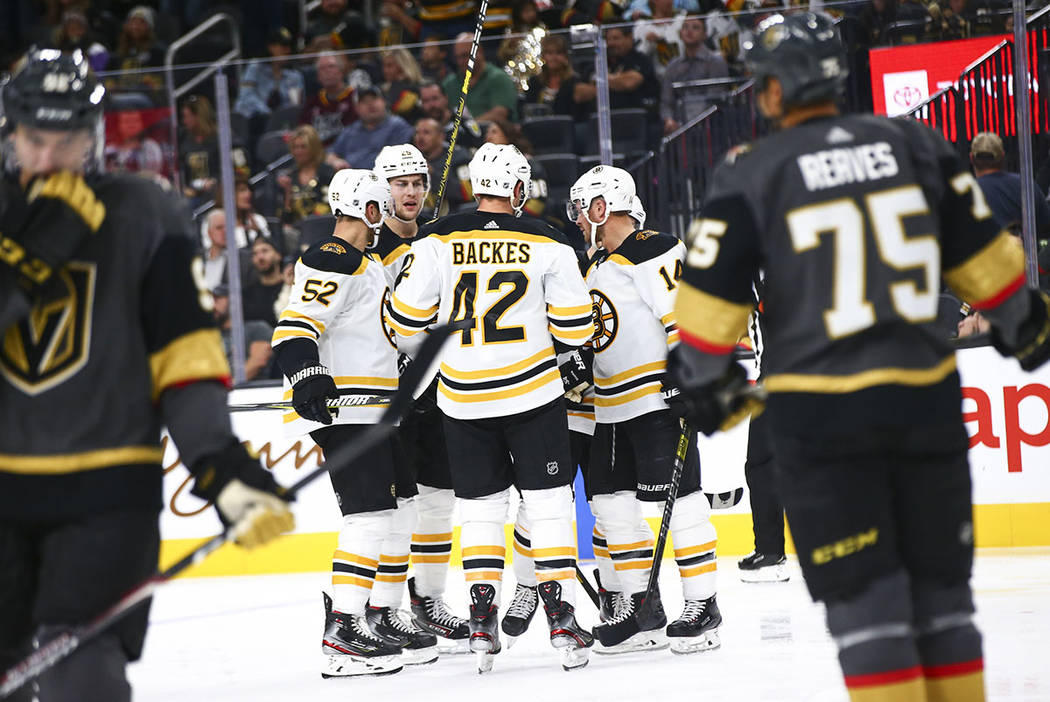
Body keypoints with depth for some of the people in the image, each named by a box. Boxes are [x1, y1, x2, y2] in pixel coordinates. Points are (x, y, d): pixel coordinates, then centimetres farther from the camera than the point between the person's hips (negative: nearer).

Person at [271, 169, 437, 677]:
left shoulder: (369, 266, 21)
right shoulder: (333, 263, -12)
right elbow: (295, 325, -23)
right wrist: (305, 375, -37)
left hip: (373, 415, 11)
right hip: (341, 410, -11)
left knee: (400, 511, 14)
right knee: (371, 515, -17)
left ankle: (381, 618, 23)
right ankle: (342, 635, -19)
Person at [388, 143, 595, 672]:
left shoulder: (437, 242, -3)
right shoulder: (546, 244, -3)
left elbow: (407, 318, 2)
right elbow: (574, 327, -1)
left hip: (464, 400, 1)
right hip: (533, 395, -1)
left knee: (481, 509, 11)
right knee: (548, 505, 5)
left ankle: (483, 624, 4)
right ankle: (561, 620, -1)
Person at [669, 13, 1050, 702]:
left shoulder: (751, 174, -5)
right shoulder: (917, 146, 4)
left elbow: (712, 294, -3)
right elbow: (982, 255, 10)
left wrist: (707, 379, 12)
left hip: (819, 406, -3)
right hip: (926, 398, 3)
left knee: (863, 594, 1)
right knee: (940, 586, 13)